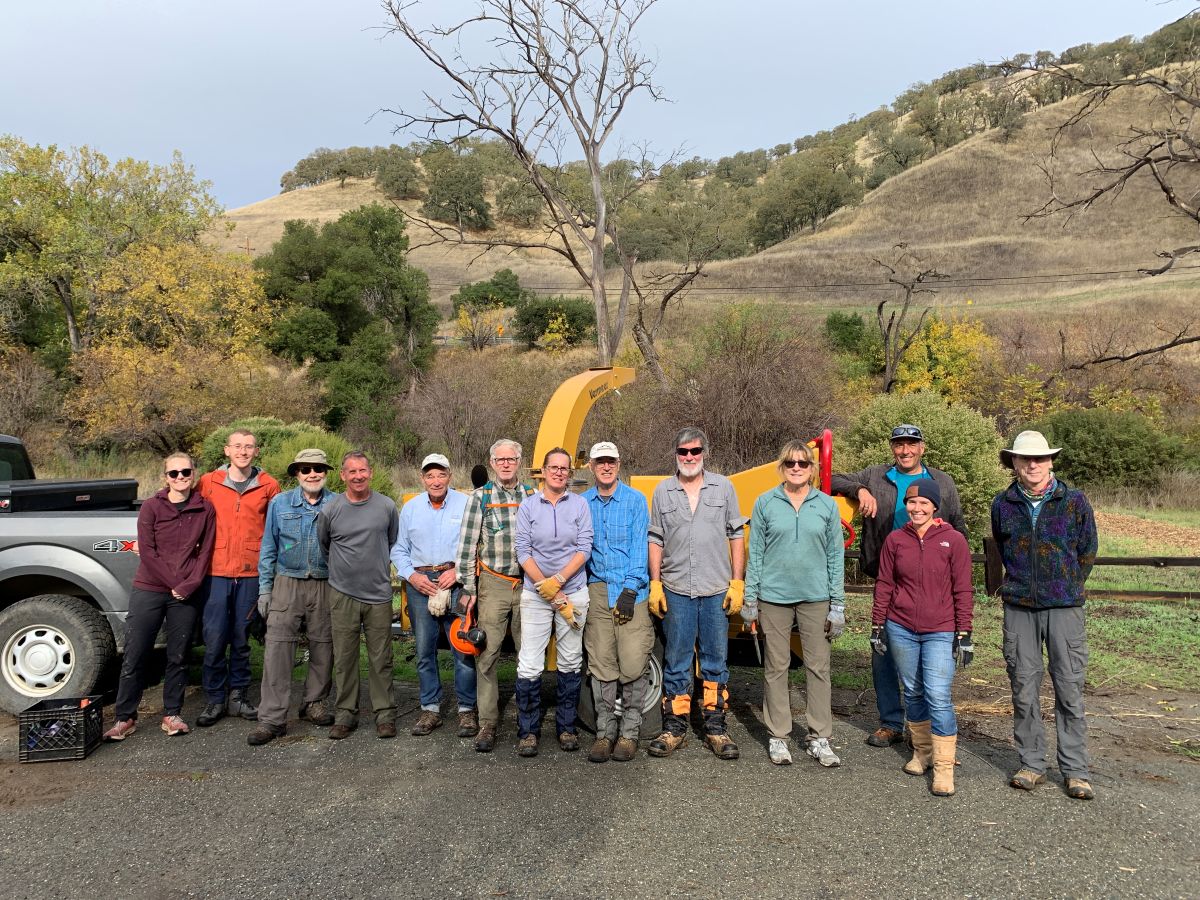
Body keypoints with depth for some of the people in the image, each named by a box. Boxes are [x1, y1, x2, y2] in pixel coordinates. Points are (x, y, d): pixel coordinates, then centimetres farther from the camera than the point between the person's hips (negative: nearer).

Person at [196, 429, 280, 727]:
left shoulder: (268, 486, 3)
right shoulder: (208, 482, 4)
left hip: (251, 573, 0)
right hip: (216, 572, 0)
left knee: (242, 639, 10)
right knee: (214, 639, 0)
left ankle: (237, 695, 23)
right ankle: (214, 699, 15)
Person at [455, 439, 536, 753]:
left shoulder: (533, 496, 8)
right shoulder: (480, 497, 3)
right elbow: (467, 545, 0)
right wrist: (468, 589, -4)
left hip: (528, 584, 2)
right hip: (493, 585, -2)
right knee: (487, 656, -3)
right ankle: (487, 724, 5)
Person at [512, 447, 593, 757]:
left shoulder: (580, 504, 3)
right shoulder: (528, 505, 2)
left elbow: (584, 548, -4)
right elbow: (522, 551, -4)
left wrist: (557, 581, -14)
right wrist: (547, 589, -10)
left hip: (574, 592, 1)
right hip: (534, 594, -1)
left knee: (571, 663, 9)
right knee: (529, 665, -4)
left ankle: (566, 727, 21)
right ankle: (528, 731, 9)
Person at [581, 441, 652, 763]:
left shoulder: (635, 500, 0)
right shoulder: (582, 503, 9)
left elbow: (639, 546, -4)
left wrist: (629, 590, -11)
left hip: (631, 589, -2)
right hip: (598, 589, 3)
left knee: (633, 663, -6)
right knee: (601, 664, 4)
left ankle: (629, 733, 8)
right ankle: (605, 732, 14)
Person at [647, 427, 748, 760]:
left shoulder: (723, 487, 5)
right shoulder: (663, 491, 7)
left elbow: (736, 536, 5)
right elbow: (655, 541, 8)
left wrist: (737, 583, 0)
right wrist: (655, 585, 2)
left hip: (717, 591, 0)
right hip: (676, 591, 0)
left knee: (716, 661, 7)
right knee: (676, 662, 6)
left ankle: (715, 728, 17)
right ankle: (674, 727, 16)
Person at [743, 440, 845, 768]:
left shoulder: (827, 505, 3)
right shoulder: (765, 503, 1)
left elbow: (836, 556, 5)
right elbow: (755, 553, 2)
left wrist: (838, 604, 2)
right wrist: (750, 599, -1)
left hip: (816, 597, 1)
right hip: (774, 596, -1)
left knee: (818, 667, 5)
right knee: (776, 667, 7)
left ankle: (819, 739, 17)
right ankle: (778, 737, 18)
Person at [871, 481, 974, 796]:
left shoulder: (954, 540, -4)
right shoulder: (894, 540, 2)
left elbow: (963, 590, -2)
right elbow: (884, 585, 7)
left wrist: (963, 633, -4)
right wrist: (877, 626, 6)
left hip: (940, 632, -3)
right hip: (901, 629, 3)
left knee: (938, 696, -10)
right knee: (913, 693, 13)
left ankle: (944, 768, 0)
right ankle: (922, 752, 30)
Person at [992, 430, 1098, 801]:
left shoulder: (1074, 501, -1)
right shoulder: (1003, 504, 4)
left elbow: (1088, 552, 9)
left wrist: (1066, 589, 12)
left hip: (1064, 607, -2)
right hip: (1019, 608, 2)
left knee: (1069, 689, 2)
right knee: (1024, 687, 6)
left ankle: (1076, 770, 13)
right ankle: (1032, 764, 18)